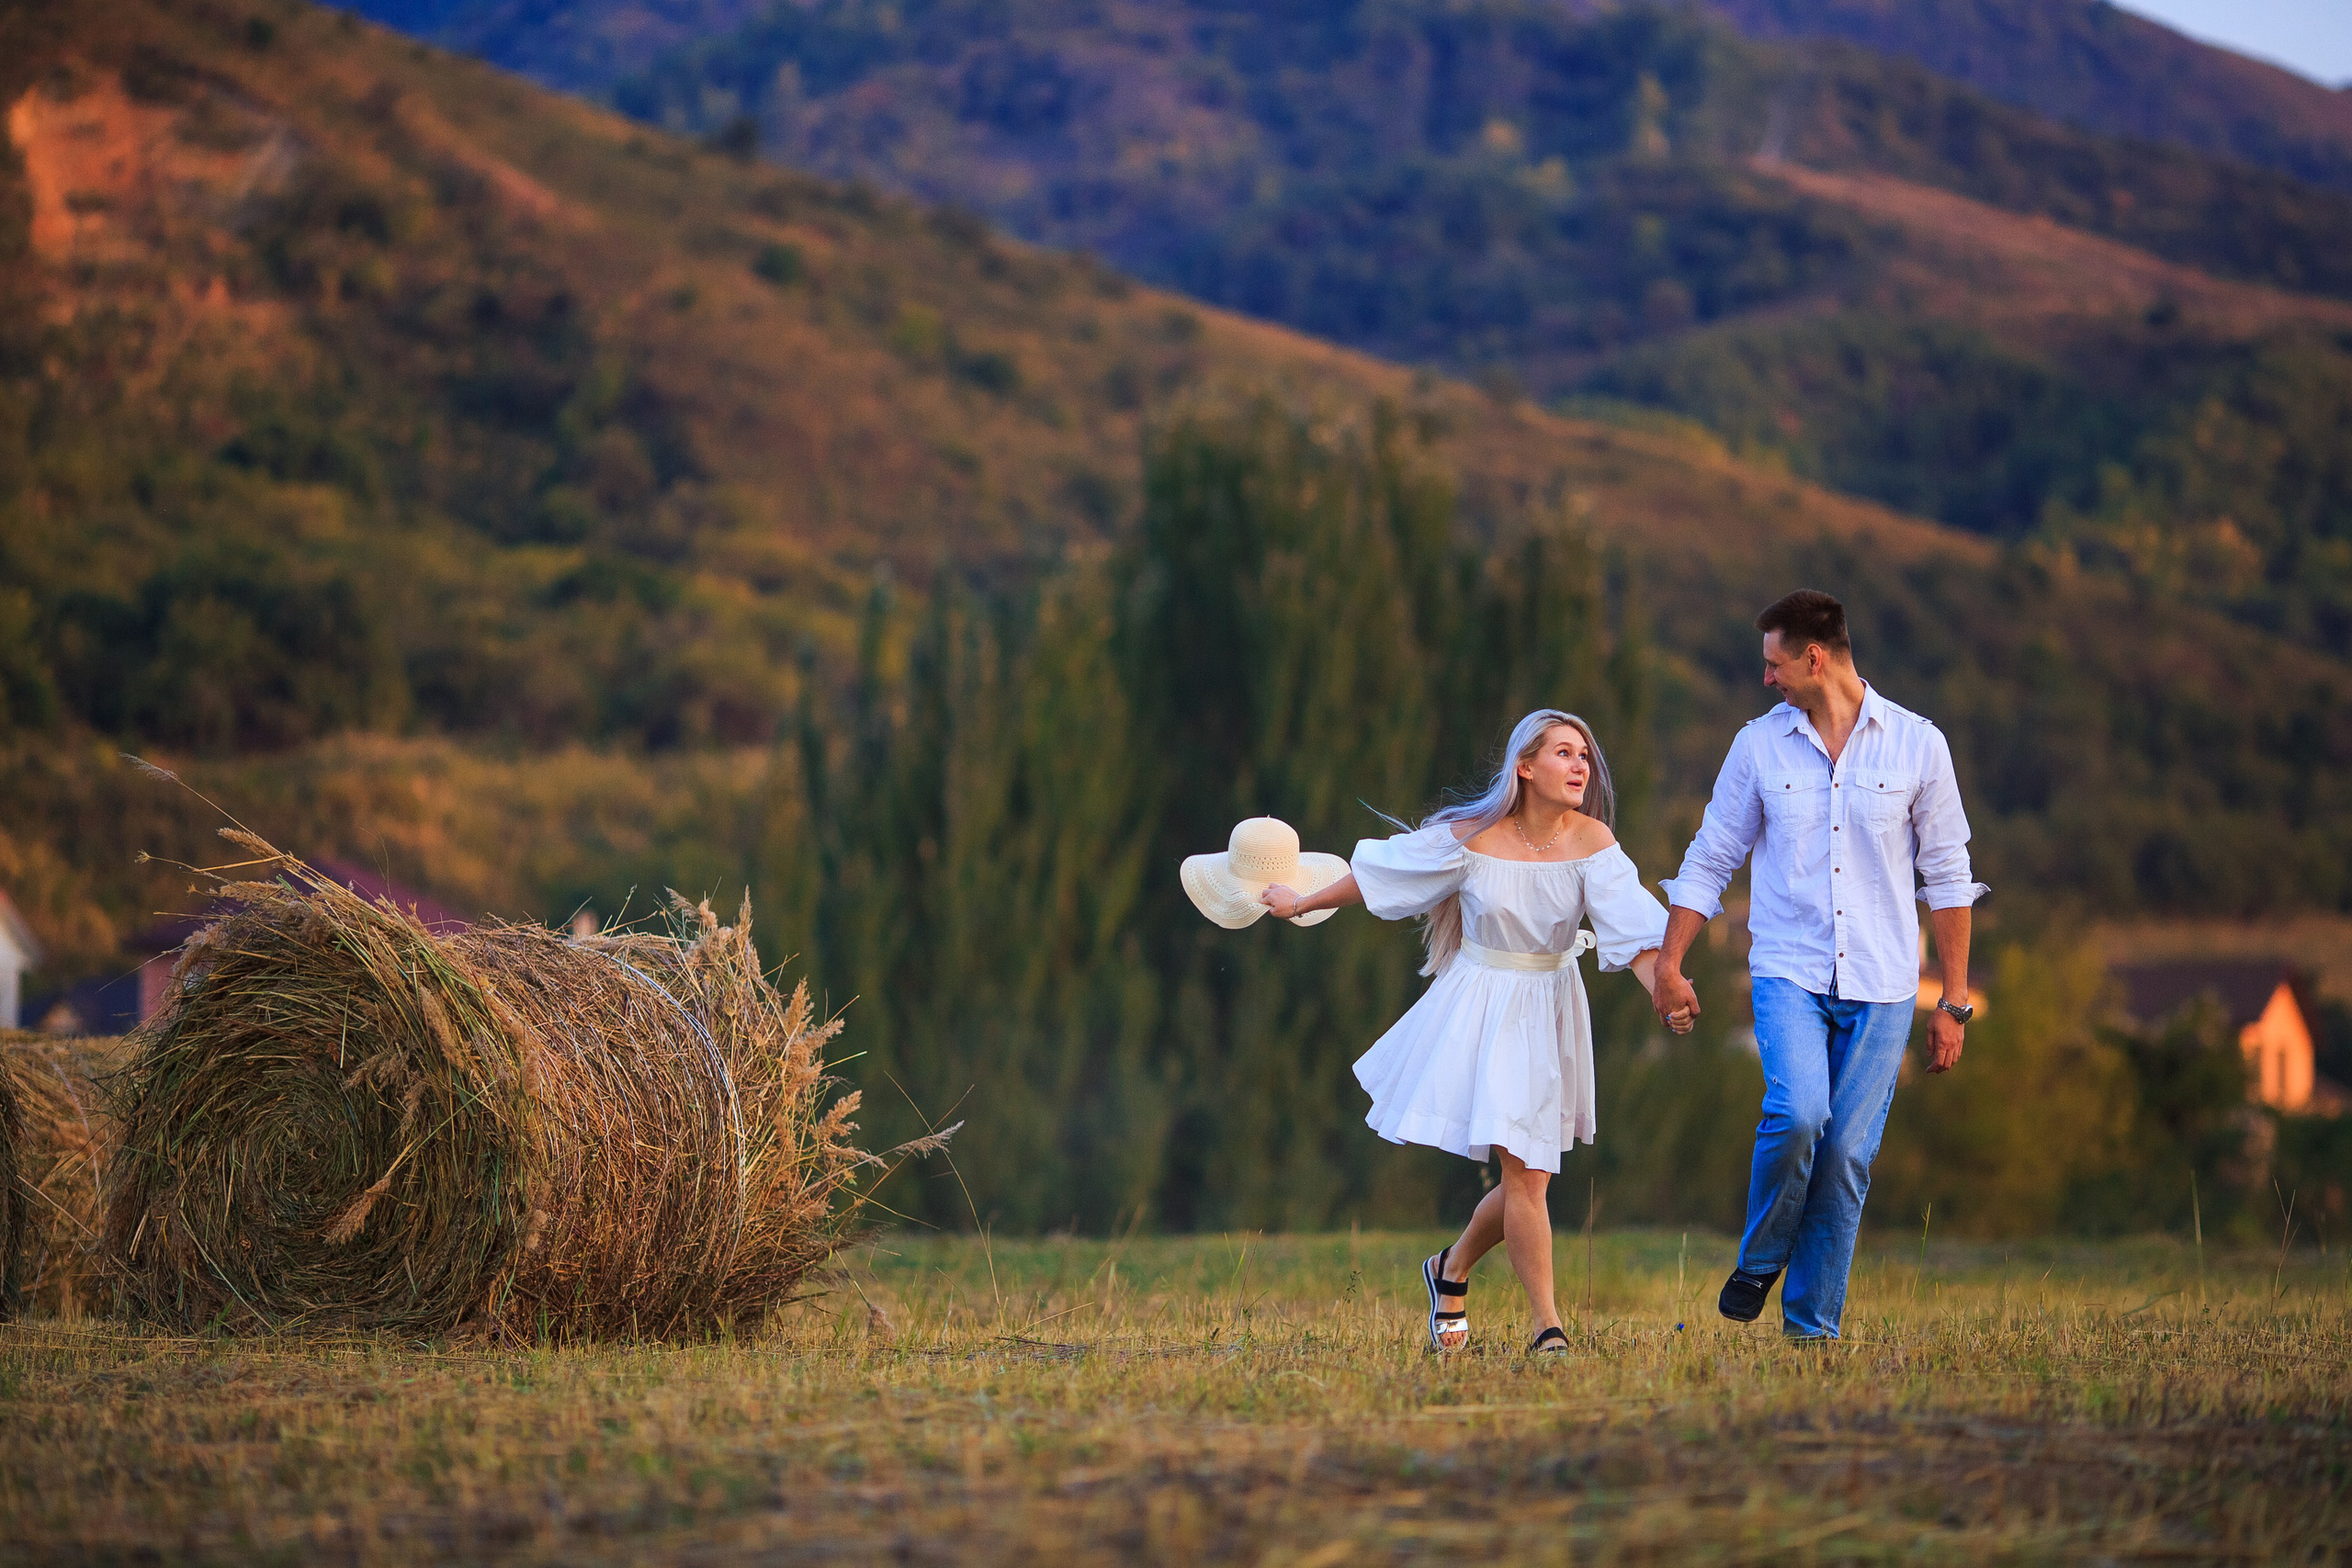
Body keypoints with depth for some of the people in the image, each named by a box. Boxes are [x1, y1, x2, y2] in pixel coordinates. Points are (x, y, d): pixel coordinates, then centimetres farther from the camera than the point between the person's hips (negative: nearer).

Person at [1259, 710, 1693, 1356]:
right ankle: (1548, 1327, -6)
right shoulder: (1472, 839, -14)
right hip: (1485, 1006, -3)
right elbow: (1378, 874, 0)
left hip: (1551, 1010, 3)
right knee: (1527, 1173, -13)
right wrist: (1302, 904, 11)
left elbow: (1630, 926, -22)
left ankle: (1452, 1269, 38)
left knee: (1526, 1178, 10)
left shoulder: (1591, 842, -11)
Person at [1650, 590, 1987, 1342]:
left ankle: (1812, 1326, 7)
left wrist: (1954, 1002, 3)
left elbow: (1947, 876, 5)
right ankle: (1759, 1259, 2)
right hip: (1788, 970, 0)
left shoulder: (1917, 745, 1)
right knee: (1797, 1114, -24)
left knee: (1846, 1155, -3)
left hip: (1880, 986, 0)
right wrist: (1668, 964, 7)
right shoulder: (1760, 745, 4)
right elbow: (1709, 859, 12)